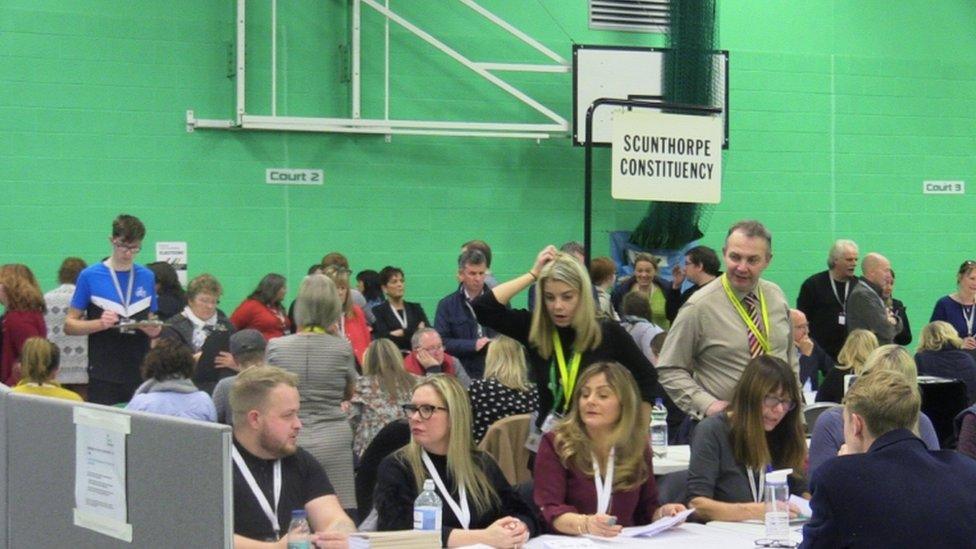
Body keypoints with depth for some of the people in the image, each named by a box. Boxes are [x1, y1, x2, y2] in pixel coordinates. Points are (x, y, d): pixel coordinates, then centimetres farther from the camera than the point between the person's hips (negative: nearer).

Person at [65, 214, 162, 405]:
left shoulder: (147, 277, 9)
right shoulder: (90, 276, -1)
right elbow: (69, 325, 1)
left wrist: (154, 330, -5)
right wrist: (100, 324, -16)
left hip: (141, 375, 3)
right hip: (103, 376, -3)